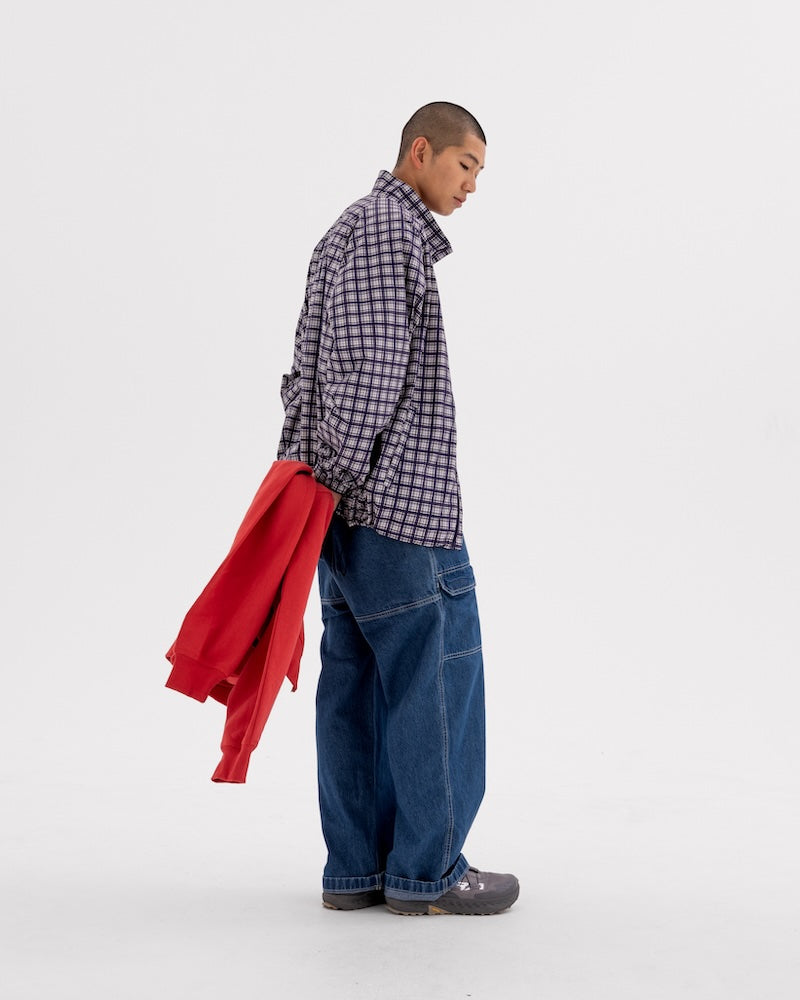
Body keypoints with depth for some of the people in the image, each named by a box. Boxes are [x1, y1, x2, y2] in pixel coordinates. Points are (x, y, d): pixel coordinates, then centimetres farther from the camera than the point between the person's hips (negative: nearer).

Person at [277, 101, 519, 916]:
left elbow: (313, 364, 18)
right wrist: (341, 474, -18)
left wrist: (311, 469, 12)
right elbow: (357, 361, -17)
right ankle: (426, 871, 4)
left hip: (350, 496, 10)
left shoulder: (355, 228, 24)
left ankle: (356, 868, 15)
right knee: (436, 672, -4)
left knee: (358, 676, 9)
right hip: (398, 496, -10)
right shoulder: (387, 226, -7)